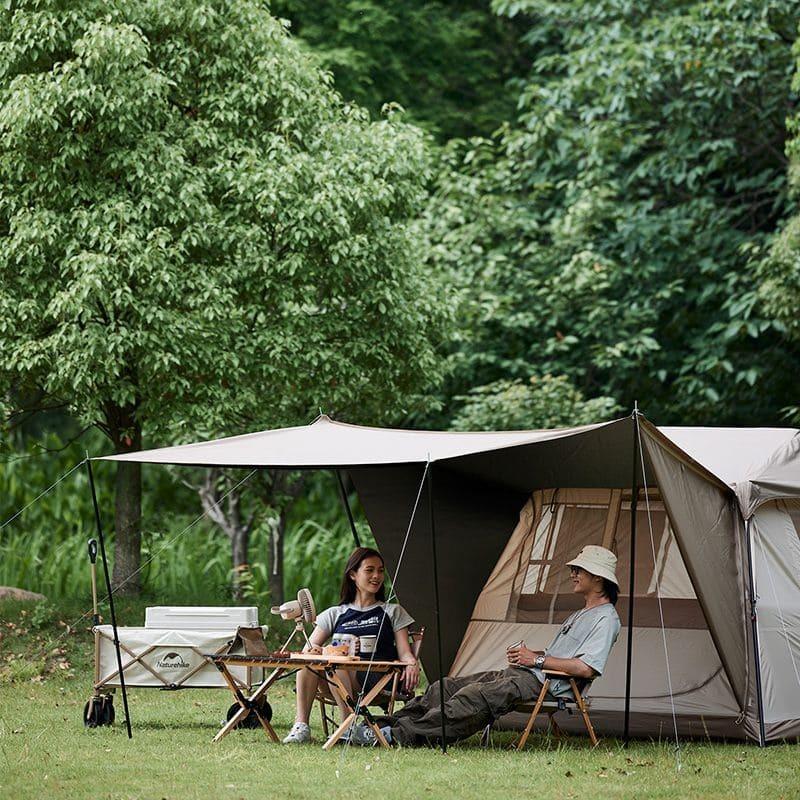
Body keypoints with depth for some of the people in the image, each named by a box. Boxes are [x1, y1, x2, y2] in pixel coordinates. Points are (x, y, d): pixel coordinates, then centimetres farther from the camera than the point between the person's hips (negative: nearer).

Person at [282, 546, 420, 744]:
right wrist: (312, 651, -15)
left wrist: (412, 663, -15)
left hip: (377, 683, -2)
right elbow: (310, 647, 12)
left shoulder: (392, 612, 21)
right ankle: (301, 724, -32)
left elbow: (404, 653, 10)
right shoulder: (335, 614, 23)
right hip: (335, 684, 2)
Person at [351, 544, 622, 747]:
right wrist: (524, 654, 12)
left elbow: (586, 668, -20)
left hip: (544, 683, -10)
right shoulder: (581, 614, 27)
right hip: (520, 673, 10)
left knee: (474, 696, -28)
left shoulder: (606, 619, -6)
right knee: (447, 687, -1)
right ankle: (387, 724, -5)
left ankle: (400, 735, -33)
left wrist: (537, 659, -13)